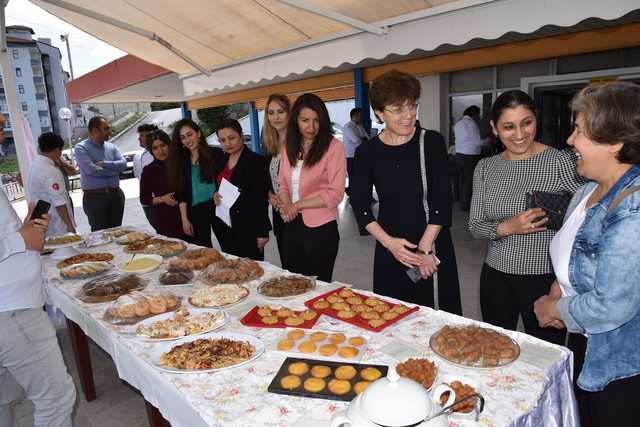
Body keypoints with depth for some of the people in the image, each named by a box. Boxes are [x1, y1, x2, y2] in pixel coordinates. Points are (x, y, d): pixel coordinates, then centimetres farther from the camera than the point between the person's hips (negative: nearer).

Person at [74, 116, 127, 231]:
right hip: (94, 197, -4)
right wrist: (114, 171, -3)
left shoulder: (112, 147, 13)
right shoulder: (81, 148, -1)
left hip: (116, 195, 5)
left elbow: (123, 164, -2)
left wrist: (102, 164, -12)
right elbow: (92, 170, -15)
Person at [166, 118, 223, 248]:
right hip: (196, 212, 2)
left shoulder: (215, 153, 2)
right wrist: (185, 220, 0)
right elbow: (182, 193, 6)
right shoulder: (181, 161, 8)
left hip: (217, 207, -1)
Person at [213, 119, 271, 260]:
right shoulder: (222, 160, 10)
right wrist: (215, 194, -1)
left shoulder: (256, 160, -12)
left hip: (248, 230, -7)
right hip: (224, 229, 7)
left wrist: (262, 232, -16)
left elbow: (262, 199, -14)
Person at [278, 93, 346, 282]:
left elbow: (336, 194, -13)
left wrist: (297, 205, -11)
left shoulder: (333, 147, -11)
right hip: (292, 226, 5)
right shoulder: (287, 147, 7)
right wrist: (286, 206, -6)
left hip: (320, 228, -5)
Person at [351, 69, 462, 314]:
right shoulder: (367, 153, -1)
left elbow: (442, 199, -7)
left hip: (433, 245, -1)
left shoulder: (432, 142, -5)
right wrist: (388, 241, -11)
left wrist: (425, 247, -12)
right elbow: (360, 204, 0)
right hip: (389, 251, 2)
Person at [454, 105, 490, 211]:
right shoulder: (471, 124, -13)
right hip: (470, 156, -8)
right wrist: (487, 140, 3)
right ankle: (465, 205, 3)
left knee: (462, 180, 14)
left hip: (459, 155, 9)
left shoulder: (458, 124, 14)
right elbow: (477, 142, -16)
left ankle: (463, 202, 21)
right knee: (469, 181, -1)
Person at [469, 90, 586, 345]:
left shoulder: (562, 162, -10)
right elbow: (475, 226, 1)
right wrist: (508, 227, -18)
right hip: (496, 276, 4)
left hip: (546, 278, -3)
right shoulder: (486, 168, 2)